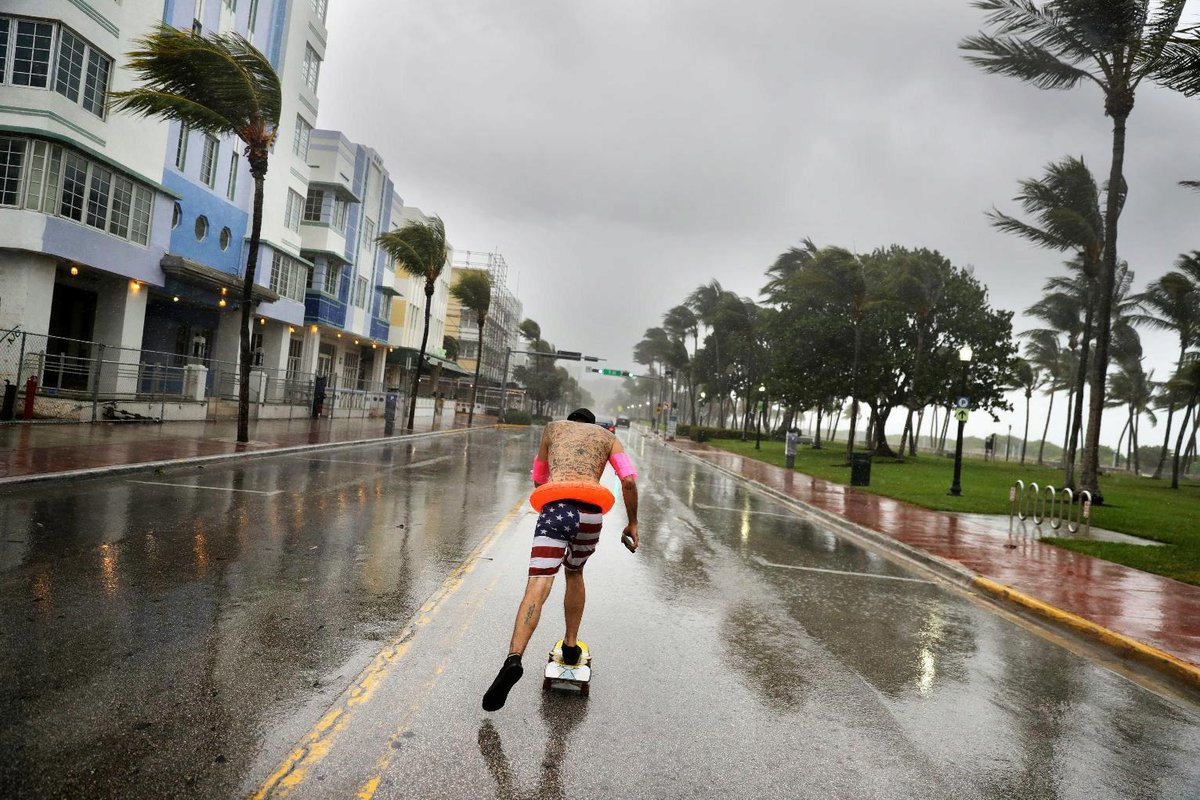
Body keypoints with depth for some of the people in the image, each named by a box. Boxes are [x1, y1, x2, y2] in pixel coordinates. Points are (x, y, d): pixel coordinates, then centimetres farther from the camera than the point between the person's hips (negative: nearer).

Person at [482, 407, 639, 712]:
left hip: (555, 508, -2)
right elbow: (629, 480, 10)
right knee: (574, 572, 29)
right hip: (591, 511, 2)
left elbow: (539, 480, 37)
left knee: (537, 587, -11)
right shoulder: (607, 436, 27)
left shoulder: (553, 426, 29)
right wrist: (632, 523, 18)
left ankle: (514, 658, -32)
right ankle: (570, 646, 31)